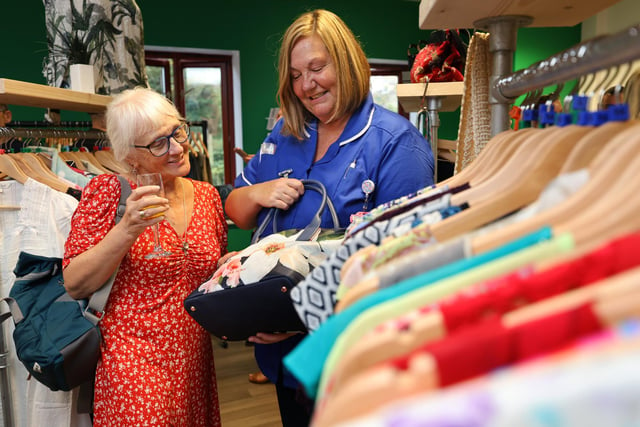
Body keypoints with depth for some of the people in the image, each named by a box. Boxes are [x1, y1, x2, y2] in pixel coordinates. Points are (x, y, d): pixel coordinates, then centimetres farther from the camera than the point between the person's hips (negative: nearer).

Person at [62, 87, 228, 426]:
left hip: (194, 359, 5)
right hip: (135, 365, -4)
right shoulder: (108, 192, -8)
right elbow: (74, 285, -11)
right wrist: (127, 230, -24)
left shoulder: (207, 195, 4)